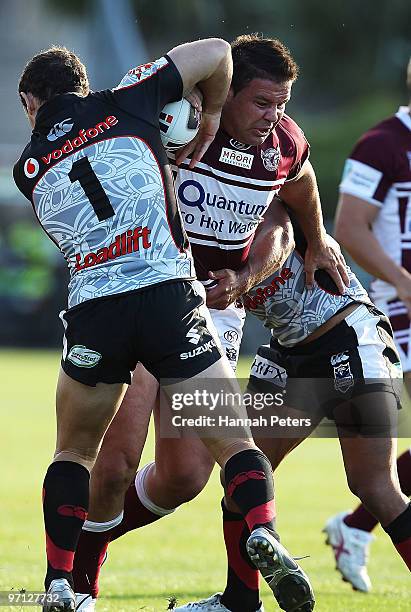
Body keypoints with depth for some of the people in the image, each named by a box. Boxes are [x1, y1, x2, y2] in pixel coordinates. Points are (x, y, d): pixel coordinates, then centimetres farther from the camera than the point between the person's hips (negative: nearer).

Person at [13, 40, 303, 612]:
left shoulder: (29, 168, 16)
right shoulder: (122, 104, 10)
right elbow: (216, 52, 12)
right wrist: (211, 116, 29)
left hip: (92, 311, 2)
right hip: (168, 295, -2)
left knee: (73, 453, 22)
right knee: (235, 442, 4)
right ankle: (263, 531, -21)